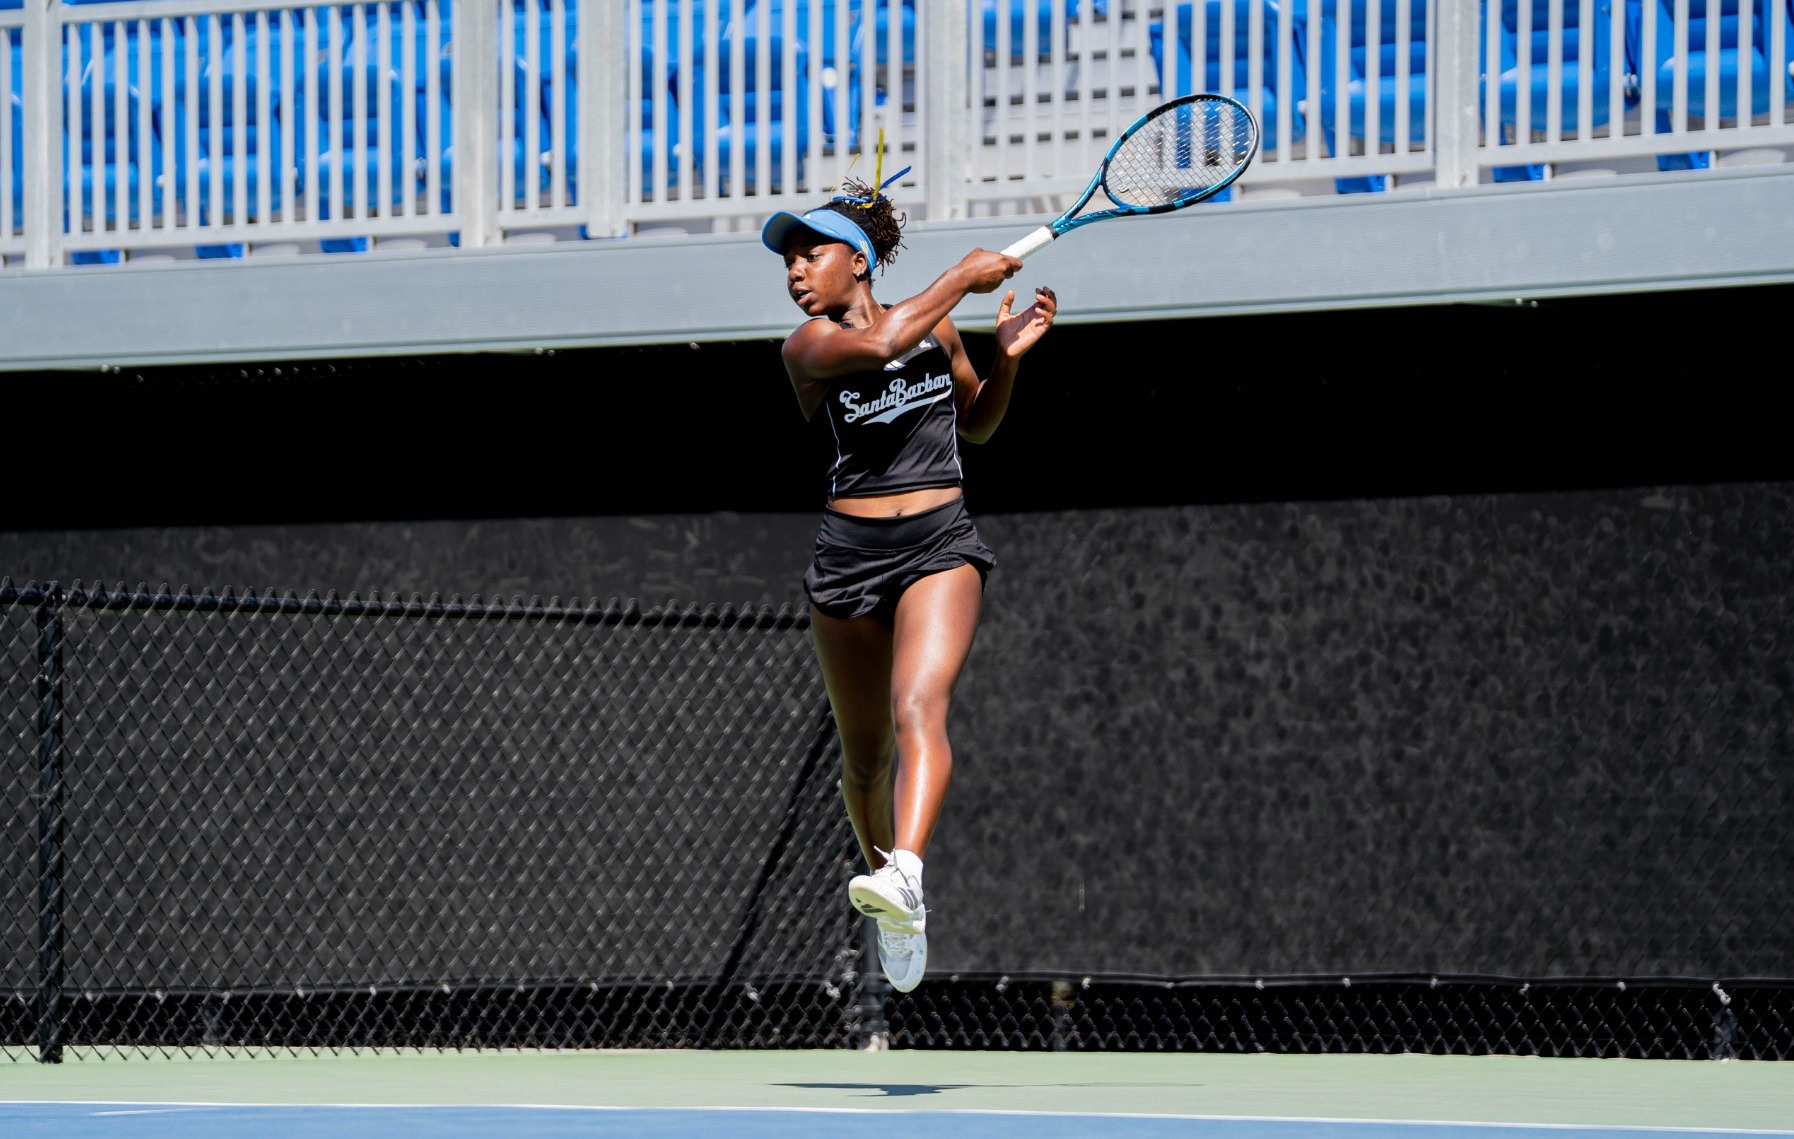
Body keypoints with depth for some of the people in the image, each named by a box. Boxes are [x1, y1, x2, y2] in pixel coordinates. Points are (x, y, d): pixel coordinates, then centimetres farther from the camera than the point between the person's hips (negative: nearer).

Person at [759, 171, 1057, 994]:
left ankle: (904, 879, -45)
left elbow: (975, 425, 25)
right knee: (864, 752, 8)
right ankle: (885, 895, 30)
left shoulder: (935, 326, 10)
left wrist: (1007, 355, 7)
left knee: (918, 709, -24)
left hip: (940, 545, -1)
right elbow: (879, 343, -23)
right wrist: (963, 277, -13)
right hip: (849, 550, 1)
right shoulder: (807, 346, -1)